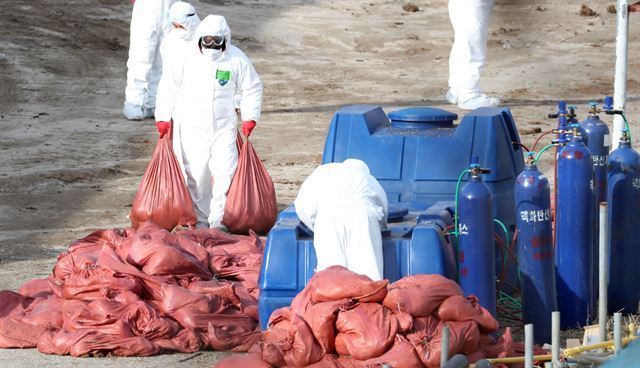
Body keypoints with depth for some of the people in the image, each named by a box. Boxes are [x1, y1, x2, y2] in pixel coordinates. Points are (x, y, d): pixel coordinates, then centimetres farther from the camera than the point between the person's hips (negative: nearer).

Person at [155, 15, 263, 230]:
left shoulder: (236, 59, -2)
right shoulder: (187, 57, -4)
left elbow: (252, 88, 12)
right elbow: (170, 86, 5)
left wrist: (249, 117, 4)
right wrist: (164, 117, 3)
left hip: (224, 127, 0)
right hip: (192, 129, 0)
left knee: (225, 174, -8)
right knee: (195, 175, 2)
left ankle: (219, 223, -1)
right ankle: (199, 222, 14)